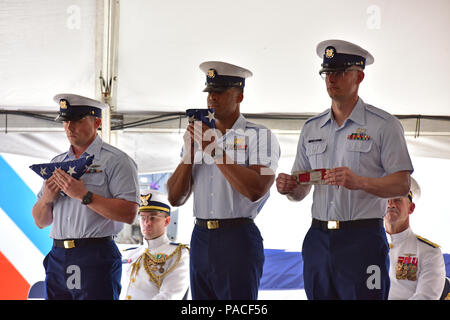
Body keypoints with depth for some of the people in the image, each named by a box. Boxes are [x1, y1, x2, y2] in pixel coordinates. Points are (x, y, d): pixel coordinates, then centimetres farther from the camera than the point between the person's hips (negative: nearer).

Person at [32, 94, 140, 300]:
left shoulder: (115, 161, -1)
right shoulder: (56, 163, 18)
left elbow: (129, 214, -14)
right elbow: (40, 222, 19)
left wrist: (84, 195, -16)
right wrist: (46, 199, -3)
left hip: (96, 259, -5)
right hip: (57, 258, 5)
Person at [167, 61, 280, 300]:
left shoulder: (259, 136, -2)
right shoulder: (198, 137, 15)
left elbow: (256, 190, -18)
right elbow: (175, 198, 10)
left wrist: (214, 149, -14)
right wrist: (190, 153, -3)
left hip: (238, 238, -5)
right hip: (200, 238, 5)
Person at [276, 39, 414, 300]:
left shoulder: (384, 125, -1)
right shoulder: (312, 128, 15)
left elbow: (402, 185, -7)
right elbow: (301, 191, 17)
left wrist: (360, 182, -22)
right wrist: (289, 187, -7)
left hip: (363, 240, -5)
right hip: (318, 238, 5)